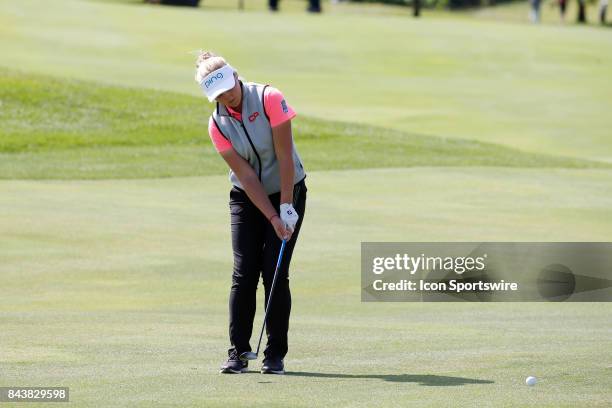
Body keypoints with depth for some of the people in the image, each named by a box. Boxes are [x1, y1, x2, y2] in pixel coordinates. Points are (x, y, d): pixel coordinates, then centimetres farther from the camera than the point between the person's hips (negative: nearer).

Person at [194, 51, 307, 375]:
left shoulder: (270, 99, -18)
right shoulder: (218, 124, -10)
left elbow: (285, 156, -18)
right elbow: (245, 175, -12)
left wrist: (286, 207, -19)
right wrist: (272, 218, -18)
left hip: (286, 192, -2)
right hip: (247, 199, 2)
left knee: (275, 273, -8)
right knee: (243, 273, -8)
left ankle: (276, 354, -1)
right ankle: (238, 352, -2)